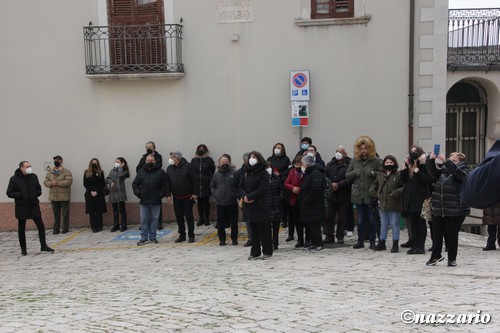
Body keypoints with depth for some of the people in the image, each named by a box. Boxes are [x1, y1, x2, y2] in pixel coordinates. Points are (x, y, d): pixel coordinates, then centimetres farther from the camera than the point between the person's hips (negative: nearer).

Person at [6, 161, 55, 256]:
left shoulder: (33, 177, 3)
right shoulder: (14, 179, -9)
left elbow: (39, 189, 15)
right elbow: (9, 193, -8)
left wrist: (36, 193, -6)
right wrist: (21, 195, -19)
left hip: (34, 206, 3)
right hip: (21, 208, -3)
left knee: (41, 226, 1)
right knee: (21, 229, 9)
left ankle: (43, 246, 14)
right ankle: (23, 249, 22)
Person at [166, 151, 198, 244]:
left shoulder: (187, 166, -10)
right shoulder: (169, 168, 3)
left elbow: (194, 180, -9)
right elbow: (167, 183, 8)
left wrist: (194, 193, -12)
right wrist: (168, 194, 0)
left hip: (187, 197, -4)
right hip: (176, 197, 4)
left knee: (189, 216, 1)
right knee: (179, 217, 9)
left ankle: (191, 236, 10)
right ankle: (182, 235, 20)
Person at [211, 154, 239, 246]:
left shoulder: (234, 173, -5)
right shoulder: (216, 174, 6)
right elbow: (212, 186, 17)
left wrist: (236, 195, -11)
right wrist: (215, 194, 4)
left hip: (232, 202, -2)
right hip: (220, 203, 2)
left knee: (234, 222, 7)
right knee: (221, 223, 7)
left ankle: (234, 238, 20)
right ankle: (222, 239, 19)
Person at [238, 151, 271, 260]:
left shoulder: (263, 173, -7)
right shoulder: (246, 172, 12)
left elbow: (262, 189, -16)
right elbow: (240, 187, 8)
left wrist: (249, 196, -18)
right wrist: (244, 196, -12)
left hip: (260, 206, -6)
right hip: (249, 206, 6)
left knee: (263, 230, 0)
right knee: (253, 230, 11)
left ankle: (268, 251, 12)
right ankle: (255, 252, 19)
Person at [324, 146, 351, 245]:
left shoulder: (349, 164, -6)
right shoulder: (330, 164, 11)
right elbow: (325, 176, 6)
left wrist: (338, 185, -18)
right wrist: (331, 184, -10)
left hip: (343, 196, -4)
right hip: (331, 195, 4)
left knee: (342, 217, 5)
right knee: (329, 216, 5)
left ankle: (340, 236, 17)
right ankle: (329, 236, 14)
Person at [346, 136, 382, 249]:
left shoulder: (376, 161, -3)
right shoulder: (354, 161, 9)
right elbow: (347, 176, 12)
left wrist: (373, 173, -22)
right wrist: (354, 173, -8)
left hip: (371, 195, -3)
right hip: (358, 195, 3)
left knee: (371, 219, 6)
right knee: (360, 220, 10)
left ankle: (372, 242, 16)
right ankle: (360, 241, 19)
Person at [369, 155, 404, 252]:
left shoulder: (399, 175, -6)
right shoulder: (380, 174, 9)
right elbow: (374, 184, 21)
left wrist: (396, 193, -19)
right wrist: (374, 193, 7)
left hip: (394, 205, -4)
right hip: (382, 203, 5)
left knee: (394, 224, 4)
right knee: (384, 223, 14)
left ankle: (395, 245, 12)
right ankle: (382, 243, 23)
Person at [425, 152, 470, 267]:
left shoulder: (463, 171, -1)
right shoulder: (444, 170, 14)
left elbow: (457, 172, -22)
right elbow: (433, 172, 1)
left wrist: (446, 161, -30)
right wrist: (431, 160, -13)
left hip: (455, 211, -4)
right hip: (438, 209, 4)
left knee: (452, 235, 4)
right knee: (437, 234, 9)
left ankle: (452, 259, 18)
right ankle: (435, 256, 24)